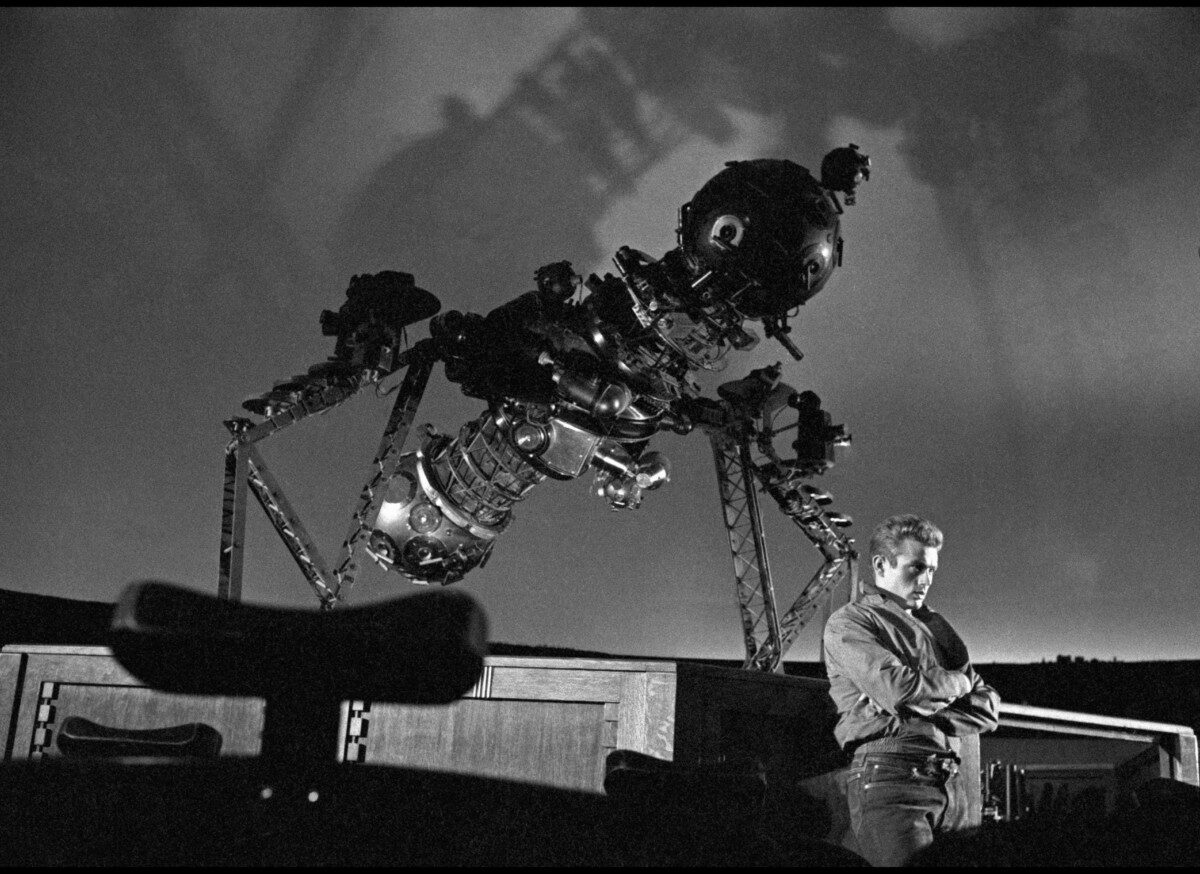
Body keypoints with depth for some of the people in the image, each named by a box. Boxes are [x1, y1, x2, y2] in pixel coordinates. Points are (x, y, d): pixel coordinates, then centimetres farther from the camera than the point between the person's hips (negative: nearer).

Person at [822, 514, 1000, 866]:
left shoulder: (936, 626, 22)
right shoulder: (848, 622, 2)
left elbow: (987, 708, 13)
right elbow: (898, 690, -14)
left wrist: (927, 719, -4)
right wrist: (959, 681, 4)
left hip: (949, 781, 7)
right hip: (887, 774, -6)